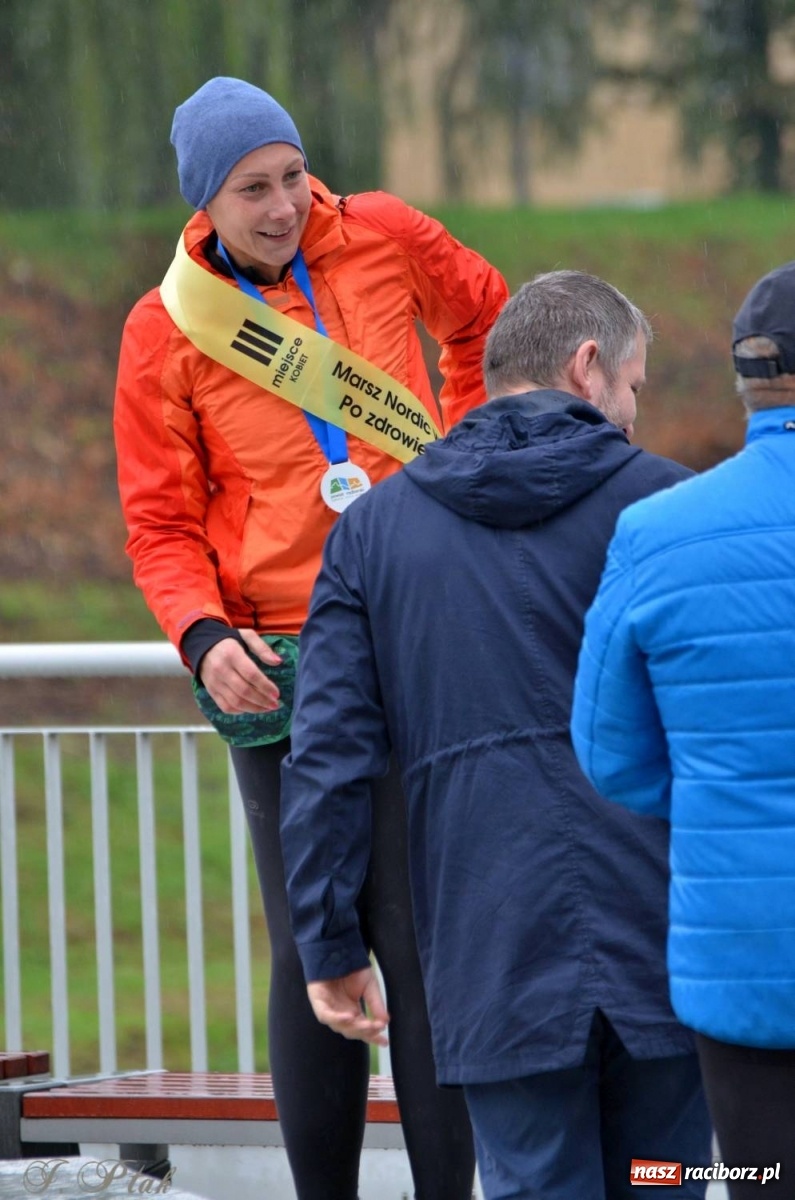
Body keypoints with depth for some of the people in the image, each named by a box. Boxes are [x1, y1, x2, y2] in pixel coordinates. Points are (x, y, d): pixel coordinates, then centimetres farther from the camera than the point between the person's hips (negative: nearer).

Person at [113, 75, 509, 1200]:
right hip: (278, 670, 0)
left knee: (423, 940, -3)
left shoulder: (382, 239, 4)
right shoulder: (167, 331, 1)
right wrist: (204, 637, -14)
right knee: (311, 952, 1)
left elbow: (482, 314, 26)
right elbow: (162, 525, 3)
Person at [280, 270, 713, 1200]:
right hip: (658, 943, -1)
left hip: (494, 955, 1)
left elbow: (328, 756, 4)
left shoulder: (374, 528, 11)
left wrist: (329, 945, 8)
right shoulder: (659, 500, 2)